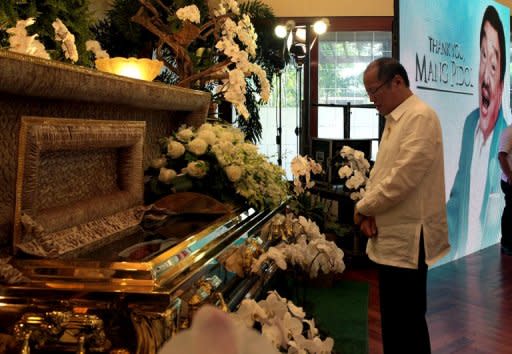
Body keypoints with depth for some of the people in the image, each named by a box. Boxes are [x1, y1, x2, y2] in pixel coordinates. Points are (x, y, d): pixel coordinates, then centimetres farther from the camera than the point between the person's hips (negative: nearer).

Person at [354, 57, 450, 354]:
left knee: (406, 322, 0)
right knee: (393, 318, 17)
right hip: (392, 237, 9)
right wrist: (369, 212, 0)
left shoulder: (421, 117, -15)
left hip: (408, 240, -9)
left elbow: (403, 177, -22)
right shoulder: (394, 120, 15)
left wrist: (363, 208, -9)